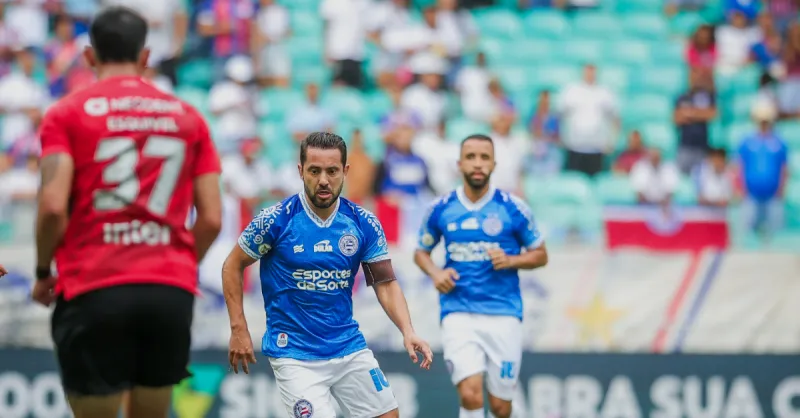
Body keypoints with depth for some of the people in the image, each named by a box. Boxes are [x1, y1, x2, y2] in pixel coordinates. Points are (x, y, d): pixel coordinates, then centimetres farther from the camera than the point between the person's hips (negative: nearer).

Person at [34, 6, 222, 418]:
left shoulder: (67, 114, 2)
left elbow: (53, 207, -9)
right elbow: (211, 219, 6)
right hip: (172, 291, 3)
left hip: (93, 290, -3)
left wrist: (43, 272, 6)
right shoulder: (188, 118, 12)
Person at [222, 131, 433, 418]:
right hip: (294, 354, -4)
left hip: (349, 348, 4)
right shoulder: (276, 220, -12)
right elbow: (232, 266, 0)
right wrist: (238, 330, -5)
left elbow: (385, 284, 2)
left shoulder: (364, 223, -2)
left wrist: (408, 331, -14)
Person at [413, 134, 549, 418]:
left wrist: (510, 261, -12)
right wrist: (436, 274, -4)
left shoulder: (513, 208, -1)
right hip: (458, 312, 0)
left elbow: (540, 255, 8)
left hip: (503, 314, 0)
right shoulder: (440, 209, 3)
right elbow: (421, 252, 17)